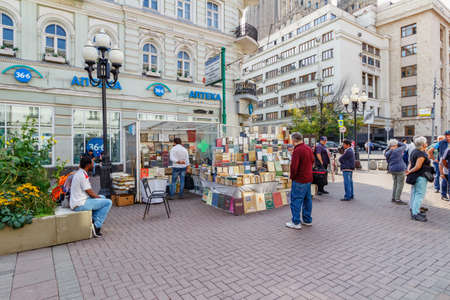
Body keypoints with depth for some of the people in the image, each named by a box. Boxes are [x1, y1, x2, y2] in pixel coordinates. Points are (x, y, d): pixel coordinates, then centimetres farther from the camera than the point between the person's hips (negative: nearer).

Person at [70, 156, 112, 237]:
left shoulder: (79, 173, 12)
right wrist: (99, 197, 2)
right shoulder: (83, 175, -20)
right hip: (80, 205, -10)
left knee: (103, 197, 23)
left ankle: (93, 220, 16)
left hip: (78, 202, 10)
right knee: (108, 202, -13)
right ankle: (97, 226, -6)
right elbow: (90, 193, -16)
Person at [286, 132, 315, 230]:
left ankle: (296, 223, 6)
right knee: (307, 199, 16)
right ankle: (307, 220, 27)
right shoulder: (309, 149, 8)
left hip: (299, 180, -9)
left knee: (296, 200, 0)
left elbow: (294, 167, -22)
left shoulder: (297, 150, -20)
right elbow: (312, 161, 19)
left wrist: (292, 177, -7)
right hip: (309, 179, 9)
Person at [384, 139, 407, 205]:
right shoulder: (397, 151, -13)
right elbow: (404, 146, 6)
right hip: (400, 169, -7)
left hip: (392, 169, 7)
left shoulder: (387, 153, 3)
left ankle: (393, 198, 21)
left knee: (395, 184, 17)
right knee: (400, 184, -1)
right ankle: (397, 200, -1)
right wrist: (397, 143, 15)